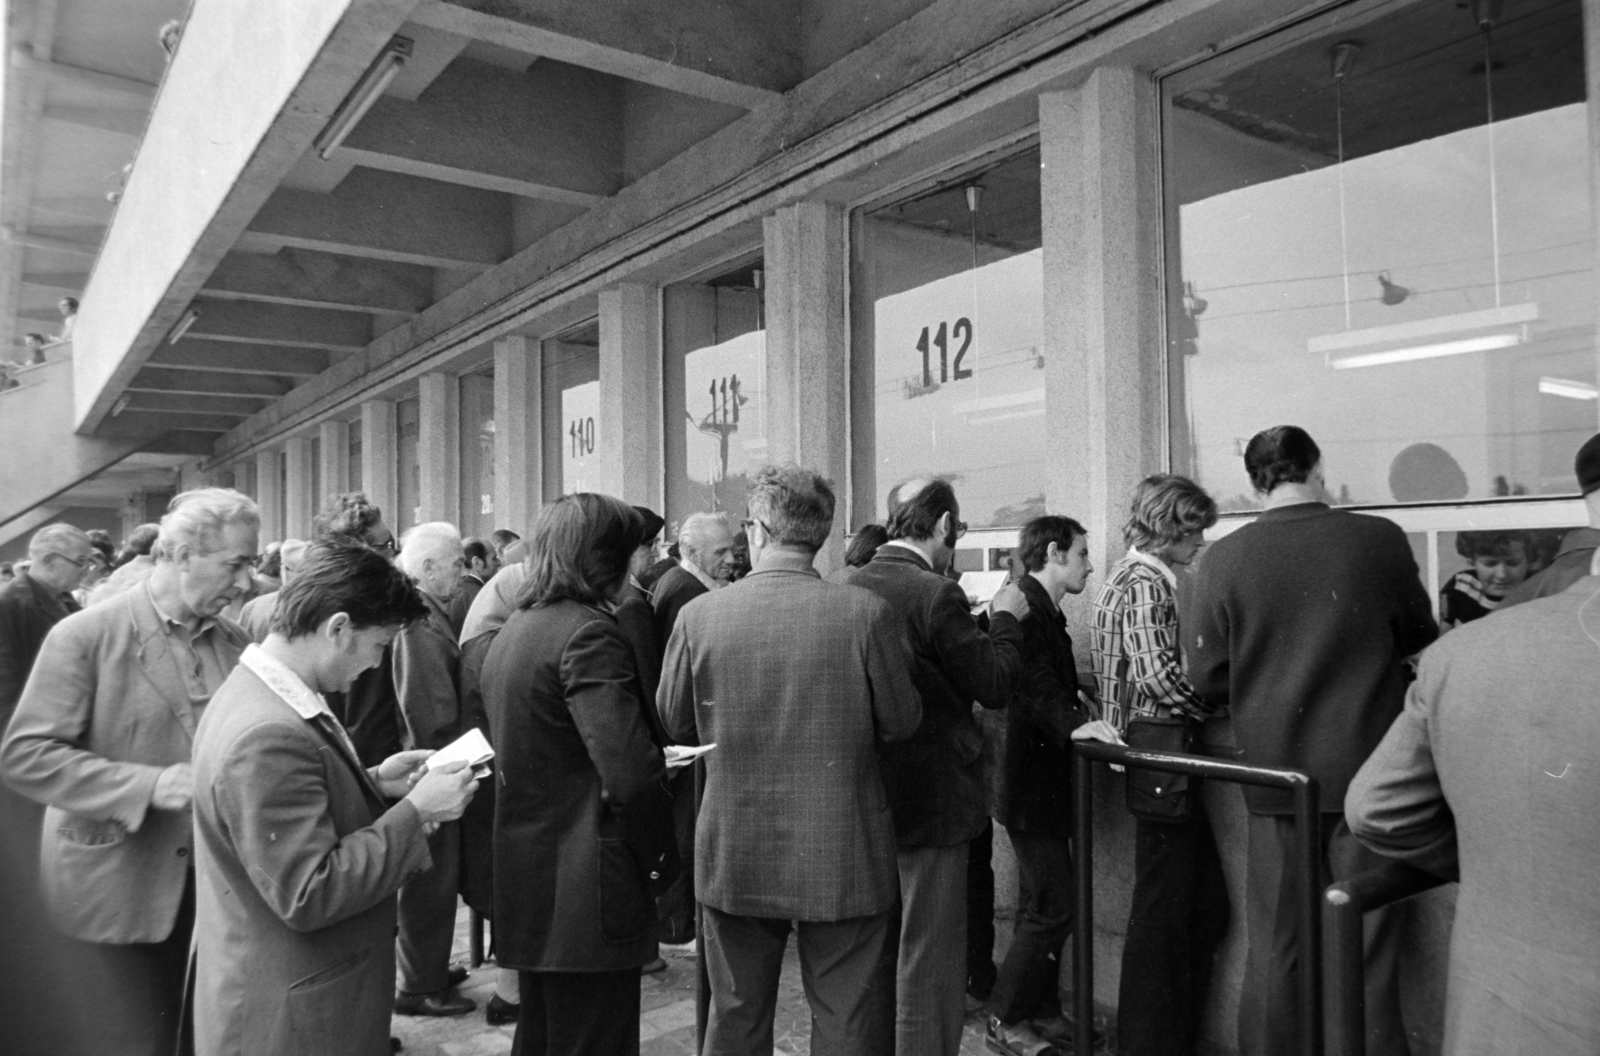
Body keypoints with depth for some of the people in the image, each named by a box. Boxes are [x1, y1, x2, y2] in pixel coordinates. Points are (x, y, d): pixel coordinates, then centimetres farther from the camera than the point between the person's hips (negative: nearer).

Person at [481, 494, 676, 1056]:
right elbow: (631, 772, -28)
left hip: (525, 883, 9)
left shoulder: (511, 631, 10)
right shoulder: (588, 633, -19)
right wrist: (659, 854, -11)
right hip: (588, 896, -9)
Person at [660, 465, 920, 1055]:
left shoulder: (699, 616, -10)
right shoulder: (866, 613, -14)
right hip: (845, 860, -1)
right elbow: (902, 723, -5)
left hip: (735, 858, 2)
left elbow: (674, 725, 2)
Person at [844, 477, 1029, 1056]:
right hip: (930, 797, -7)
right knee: (930, 954, 7)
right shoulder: (935, 594, -20)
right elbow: (995, 685, -15)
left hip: (867, 795, 7)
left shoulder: (849, 587, 1)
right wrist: (1005, 619, 1)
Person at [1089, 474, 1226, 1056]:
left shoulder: (1145, 579, 16)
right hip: (1160, 758, -10)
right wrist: (1219, 707, -11)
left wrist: (1205, 706, 11)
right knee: (1163, 915, 3)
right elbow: (1160, 676, -25)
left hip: (1164, 760, 10)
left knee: (1205, 905, 16)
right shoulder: (1143, 584, -16)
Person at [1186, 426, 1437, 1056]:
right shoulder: (1382, 540, -7)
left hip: (1275, 774, 0)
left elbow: (1206, 680, -5)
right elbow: (1419, 639, 9)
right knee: (1366, 954, 11)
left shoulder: (1223, 559, -10)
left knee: (1274, 953, 13)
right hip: (1366, 772, 0)